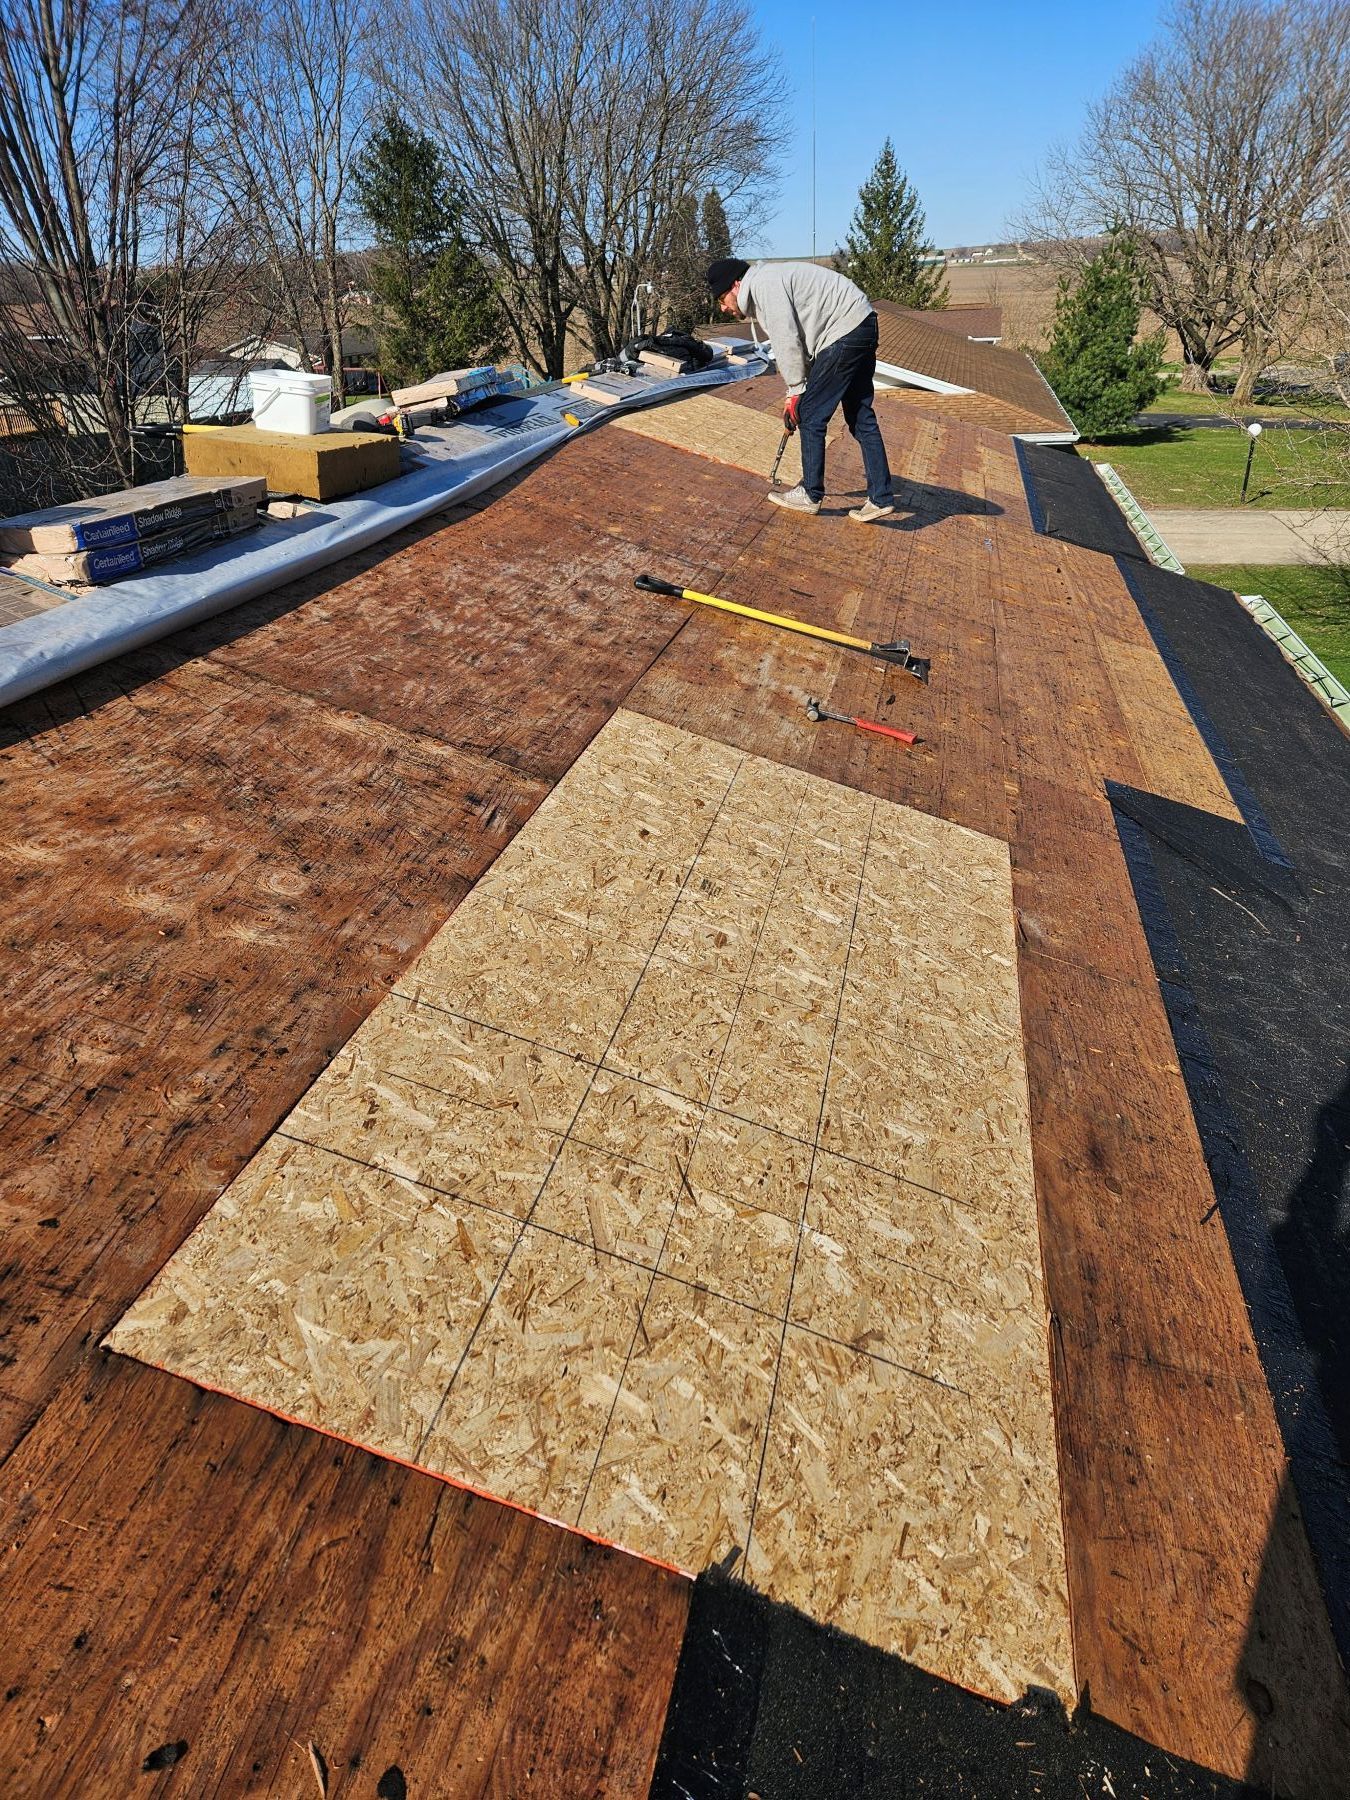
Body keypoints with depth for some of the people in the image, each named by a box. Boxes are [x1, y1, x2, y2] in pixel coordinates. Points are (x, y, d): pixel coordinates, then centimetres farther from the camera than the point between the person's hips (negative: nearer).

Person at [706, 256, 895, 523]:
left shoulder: (763, 284, -11)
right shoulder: (766, 285, 21)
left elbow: (788, 341, -16)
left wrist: (796, 392, -8)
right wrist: (795, 394, 14)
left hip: (844, 329, -10)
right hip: (862, 326, 10)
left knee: (811, 416, -2)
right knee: (861, 417, 10)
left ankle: (811, 495, 8)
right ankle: (880, 499, 10)